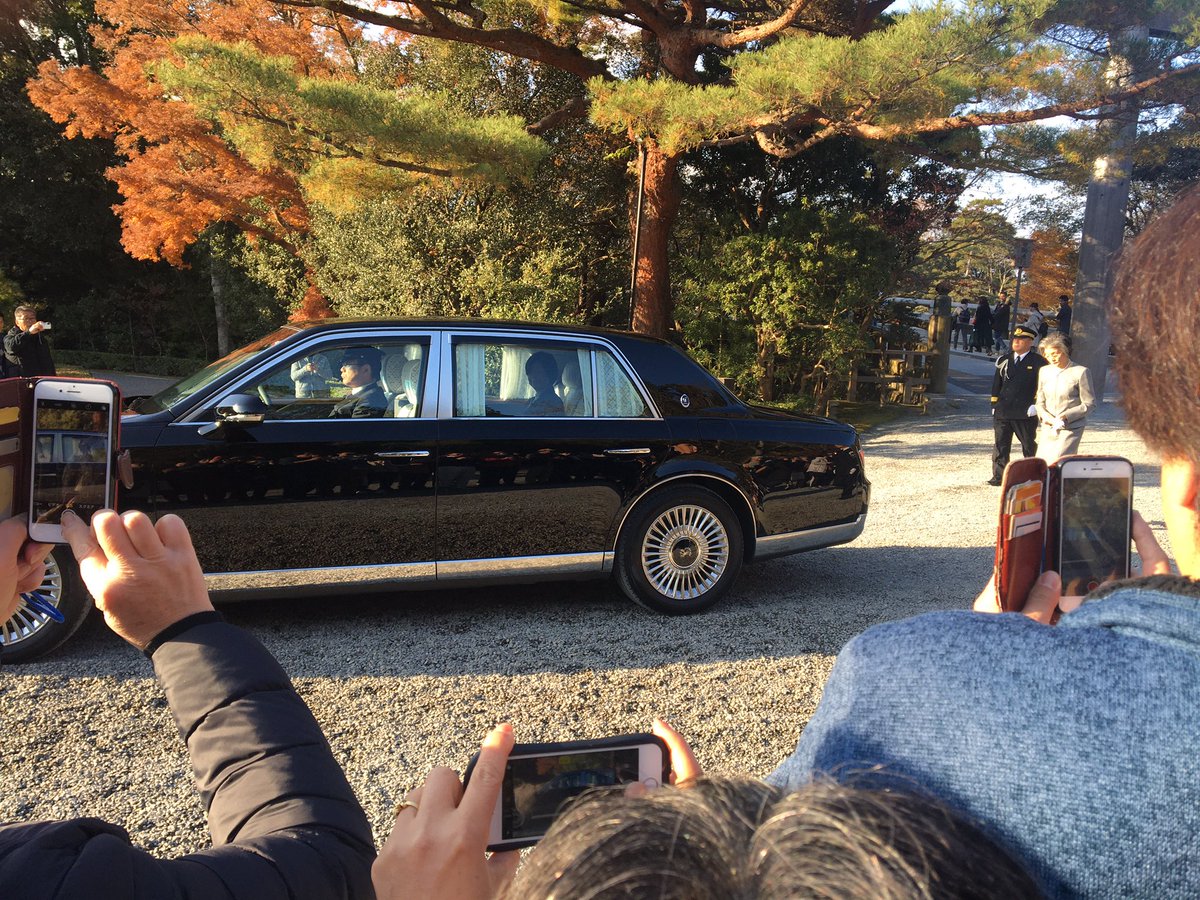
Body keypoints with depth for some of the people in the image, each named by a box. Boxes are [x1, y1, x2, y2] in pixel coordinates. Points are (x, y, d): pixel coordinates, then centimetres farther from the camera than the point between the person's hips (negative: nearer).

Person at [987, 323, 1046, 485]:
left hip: (1026, 413, -3)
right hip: (1002, 411, 3)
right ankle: (999, 476, 7)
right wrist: (994, 406, 8)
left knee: (1029, 446, 9)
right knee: (1000, 445, 2)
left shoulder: (1038, 363, -1)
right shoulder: (1004, 360, 11)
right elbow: (996, 384, 13)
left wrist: (1036, 405, -10)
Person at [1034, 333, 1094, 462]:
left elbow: (1089, 403, -5)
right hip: (1048, 429, 5)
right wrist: (1046, 416, -8)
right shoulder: (1044, 371, 11)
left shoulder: (1080, 372, -5)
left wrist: (1066, 416, -16)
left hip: (1071, 428, -5)